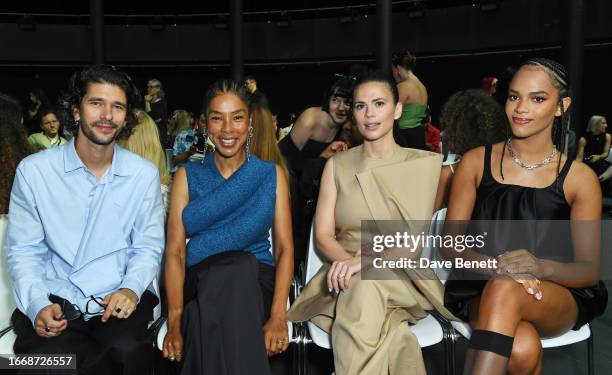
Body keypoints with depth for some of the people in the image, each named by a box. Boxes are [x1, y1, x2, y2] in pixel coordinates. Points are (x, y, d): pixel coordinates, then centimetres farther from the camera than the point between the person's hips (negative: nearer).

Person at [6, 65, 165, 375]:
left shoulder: (145, 174, 2)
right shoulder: (33, 171, 1)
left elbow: (148, 247, 5)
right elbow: (22, 251, 3)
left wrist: (131, 289, -15)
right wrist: (38, 304, -13)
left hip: (119, 301, 1)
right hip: (53, 301, 0)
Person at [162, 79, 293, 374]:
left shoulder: (271, 174, 10)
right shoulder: (187, 176, 10)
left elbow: (284, 248, 2)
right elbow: (175, 251, 1)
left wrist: (278, 317, -14)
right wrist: (174, 322, -14)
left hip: (256, 284, 0)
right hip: (202, 284, 0)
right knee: (237, 263, -33)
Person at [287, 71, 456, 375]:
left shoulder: (423, 163, 5)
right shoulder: (337, 165, 10)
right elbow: (323, 235, 3)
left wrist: (368, 260, -25)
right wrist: (348, 260, -20)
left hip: (402, 274, 0)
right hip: (345, 279, 0)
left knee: (367, 285, -36)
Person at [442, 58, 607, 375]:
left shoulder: (579, 178, 1)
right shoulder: (475, 162, 3)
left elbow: (589, 270, 0)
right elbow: (450, 245, 0)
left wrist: (541, 267, -22)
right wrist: (495, 266, -21)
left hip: (558, 297, 0)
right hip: (482, 291, 0)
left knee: (504, 292, -36)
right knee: (522, 349, -33)